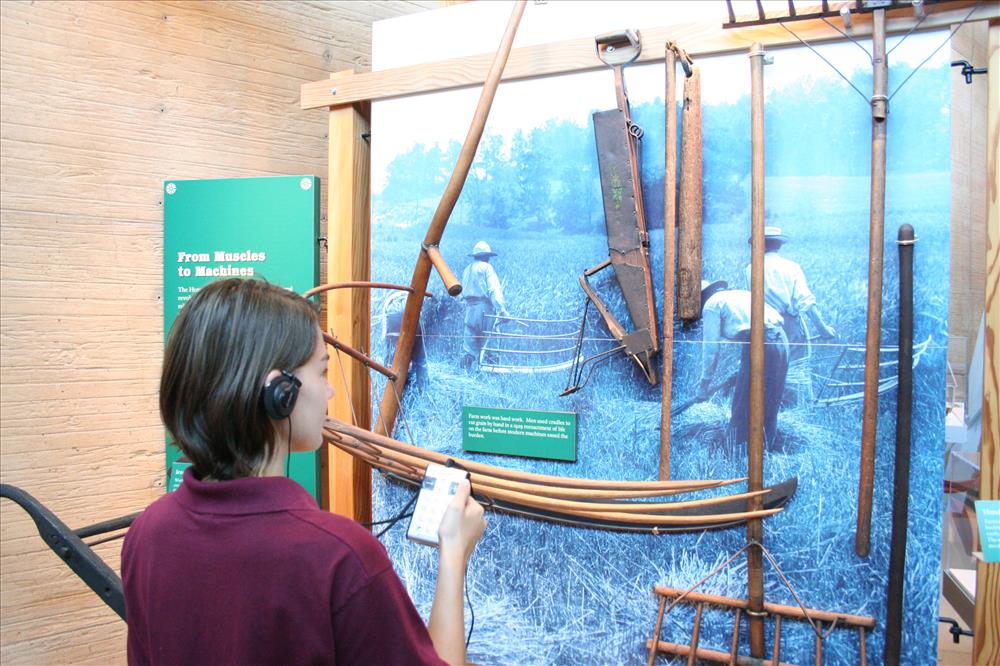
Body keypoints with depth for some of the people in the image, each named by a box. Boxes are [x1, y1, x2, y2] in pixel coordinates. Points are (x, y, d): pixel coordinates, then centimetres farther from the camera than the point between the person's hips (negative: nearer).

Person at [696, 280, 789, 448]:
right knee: (770, 406, 16)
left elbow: (710, 348, 5)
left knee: (742, 409, 0)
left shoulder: (712, 304, 8)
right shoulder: (741, 293, 30)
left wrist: (705, 383, 15)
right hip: (781, 339, 8)